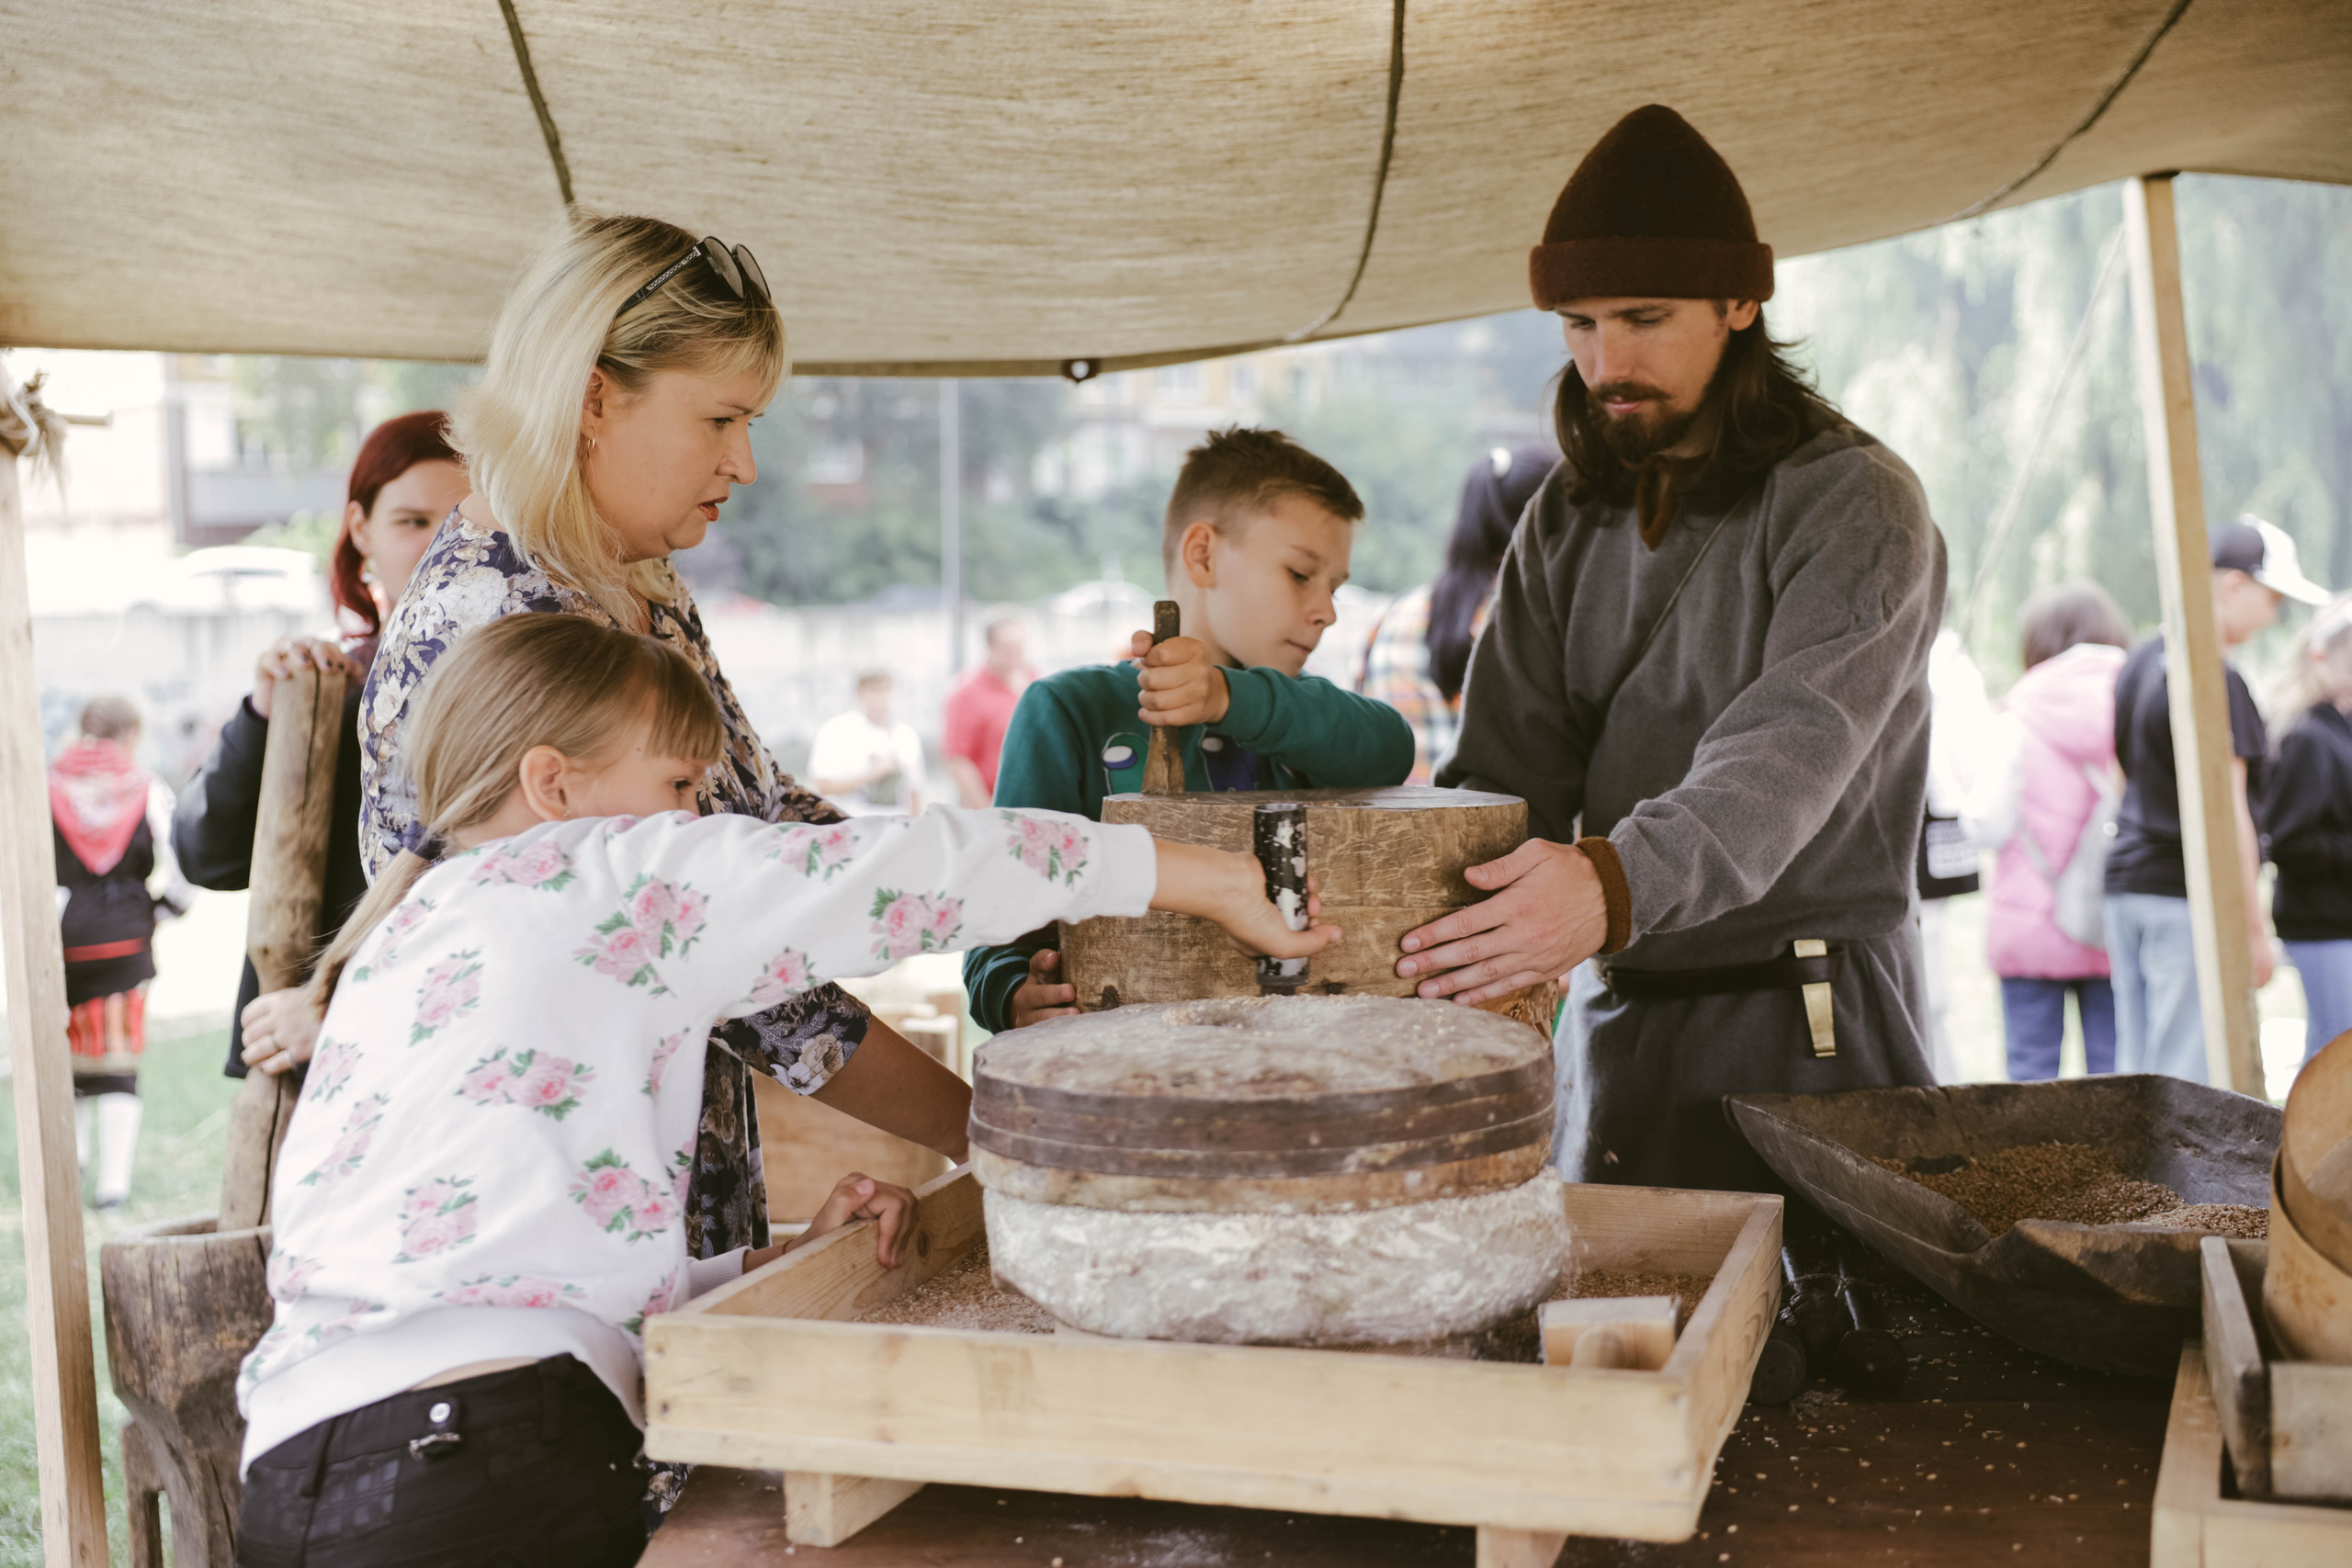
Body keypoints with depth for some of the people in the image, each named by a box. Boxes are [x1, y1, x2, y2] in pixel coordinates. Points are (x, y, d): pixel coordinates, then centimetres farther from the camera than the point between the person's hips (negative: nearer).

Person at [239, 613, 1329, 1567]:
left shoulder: (417, 949, 27)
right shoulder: (595, 874, 0)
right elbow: (897, 871, 0)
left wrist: (781, 1263, 16)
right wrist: (1212, 879, 7)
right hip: (480, 1471, -9)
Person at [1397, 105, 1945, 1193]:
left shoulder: (1854, 505, -10)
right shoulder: (1569, 519, 10)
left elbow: (1791, 754, -25)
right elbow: (1507, 765, 2)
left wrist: (1617, 885, -44)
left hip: (1805, 1030, -5)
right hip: (1613, 1019, 5)